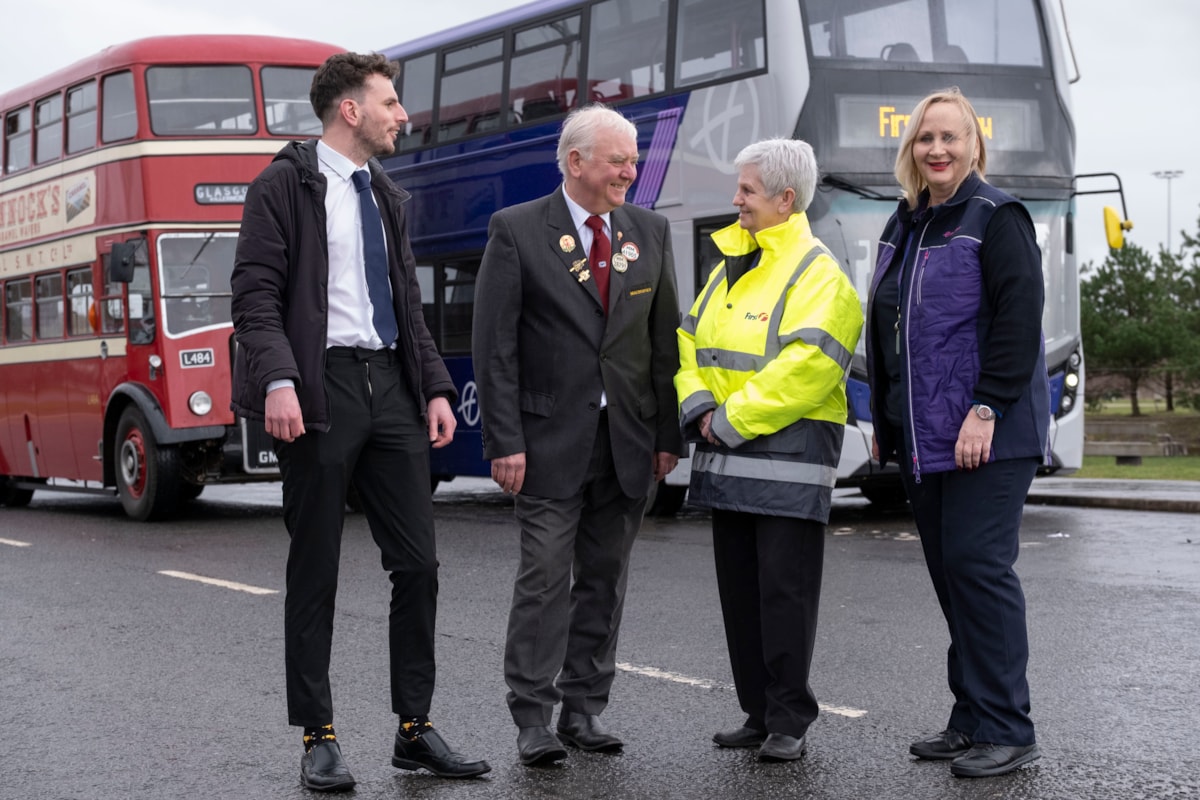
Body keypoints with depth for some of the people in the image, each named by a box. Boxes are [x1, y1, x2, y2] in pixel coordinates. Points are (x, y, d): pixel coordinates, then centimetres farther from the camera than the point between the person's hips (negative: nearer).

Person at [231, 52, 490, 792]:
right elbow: (256, 294, -10)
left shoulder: (388, 198, 19)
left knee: (418, 562, 4)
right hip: (323, 387, -7)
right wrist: (277, 379, -23)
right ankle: (319, 738, 9)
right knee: (315, 571, 1)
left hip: (391, 385, 7)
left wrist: (436, 387, 9)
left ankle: (416, 728, 13)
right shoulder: (286, 187, -3)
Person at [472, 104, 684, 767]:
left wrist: (668, 434, 5)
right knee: (545, 577, -4)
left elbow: (665, 340, 11)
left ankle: (585, 709, 18)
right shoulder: (516, 231, -4)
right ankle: (534, 718, 3)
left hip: (628, 439, 4)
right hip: (551, 438, -4)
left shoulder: (649, 232, 9)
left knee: (605, 578, 9)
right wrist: (504, 441, -12)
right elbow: (494, 346, -6)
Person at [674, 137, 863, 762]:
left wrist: (730, 422, -15)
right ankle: (758, 715, 21)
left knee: (784, 593, -4)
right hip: (727, 463, 8)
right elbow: (690, 343, 16)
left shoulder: (818, 277, -10)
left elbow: (802, 370, -20)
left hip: (788, 462, -8)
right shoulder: (730, 267, 16)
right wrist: (700, 408, -2)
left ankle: (789, 722, 5)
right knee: (739, 591, 11)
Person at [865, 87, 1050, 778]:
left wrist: (986, 409, -21)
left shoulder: (997, 217, -7)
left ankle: (1007, 731, -2)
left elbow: (1019, 320, -15)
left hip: (988, 435, -7)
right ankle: (972, 720, 17)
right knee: (949, 571, 9)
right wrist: (886, 421, 17)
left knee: (977, 565, -9)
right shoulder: (904, 227, 16)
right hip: (922, 437, 8)